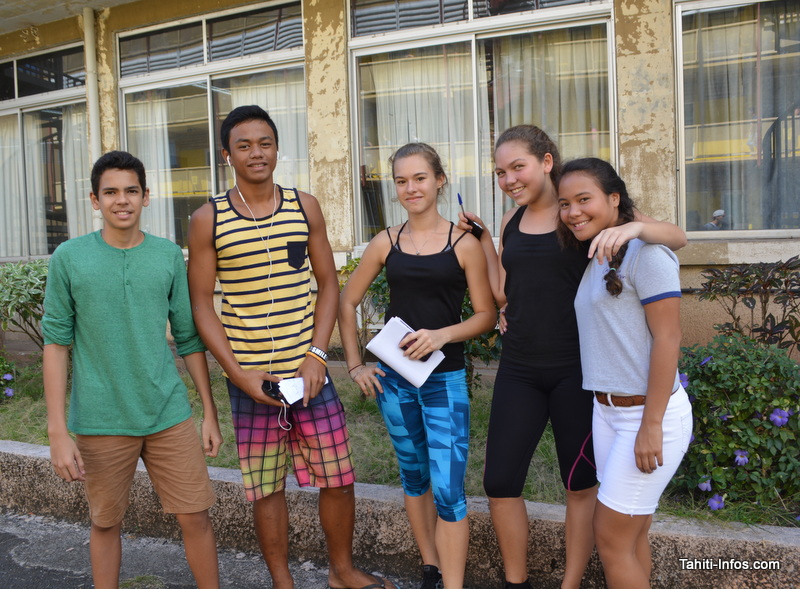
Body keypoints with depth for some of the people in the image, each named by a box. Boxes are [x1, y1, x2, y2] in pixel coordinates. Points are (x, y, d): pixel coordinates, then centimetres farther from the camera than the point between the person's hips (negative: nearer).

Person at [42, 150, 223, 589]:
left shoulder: (169, 256, 3)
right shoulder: (69, 258, -2)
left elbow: (188, 339, 6)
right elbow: (56, 343, -2)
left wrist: (210, 413, 7)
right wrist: (57, 431, -6)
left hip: (168, 414, 1)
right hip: (99, 422, -1)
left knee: (196, 517, 3)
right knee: (105, 524, 13)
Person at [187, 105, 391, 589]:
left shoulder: (305, 207, 4)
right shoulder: (209, 220, -2)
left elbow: (329, 285, 5)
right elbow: (202, 303, -1)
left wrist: (317, 355, -6)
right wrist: (238, 373, -10)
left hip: (309, 371, 2)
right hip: (250, 379, -1)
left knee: (338, 476, 8)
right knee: (266, 487, 9)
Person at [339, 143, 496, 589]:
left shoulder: (464, 243, -6)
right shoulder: (386, 243, 3)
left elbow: (487, 316, -4)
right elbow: (348, 302, 11)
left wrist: (442, 335, -19)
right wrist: (355, 365, 5)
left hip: (445, 378, -3)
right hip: (393, 376, 4)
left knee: (448, 489, -7)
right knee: (414, 476, 17)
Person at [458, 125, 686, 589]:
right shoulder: (512, 222, 8)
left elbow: (678, 237, -12)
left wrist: (634, 226, -32)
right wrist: (484, 241, 5)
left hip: (575, 369, -4)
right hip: (519, 369, 5)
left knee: (582, 485, 9)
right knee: (500, 482, 5)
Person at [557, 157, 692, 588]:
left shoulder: (643, 252, -14)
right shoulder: (594, 261, 12)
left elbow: (667, 338, -18)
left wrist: (652, 425, -19)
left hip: (650, 412, -8)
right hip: (607, 411, 8)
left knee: (610, 536, -1)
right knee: (631, 534, 15)